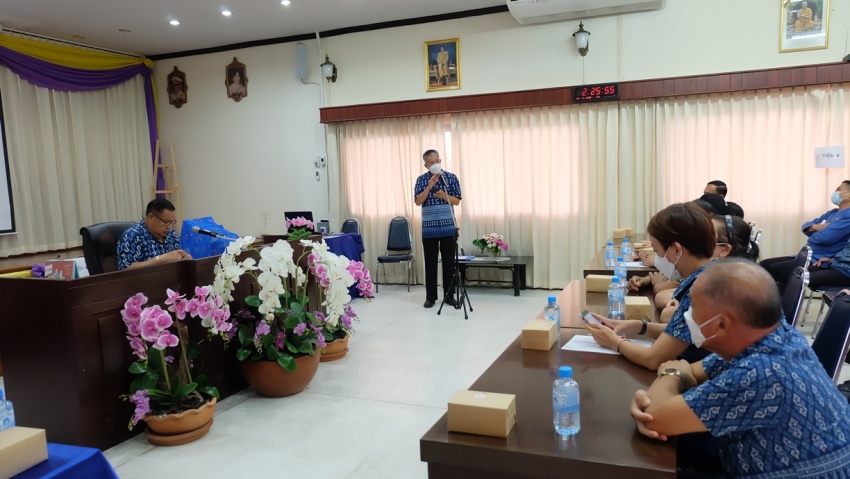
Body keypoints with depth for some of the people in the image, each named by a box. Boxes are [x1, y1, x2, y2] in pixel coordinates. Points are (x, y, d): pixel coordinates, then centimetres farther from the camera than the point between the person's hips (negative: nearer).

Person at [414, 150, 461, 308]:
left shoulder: (451, 177, 2)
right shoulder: (421, 180, 3)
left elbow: (457, 201, 1)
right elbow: (417, 202, -7)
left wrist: (444, 195, -16)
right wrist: (429, 187, -17)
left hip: (448, 227, 0)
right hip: (429, 228, 0)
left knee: (449, 262, 5)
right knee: (430, 262, 4)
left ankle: (449, 295, 14)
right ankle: (430, 297, 12)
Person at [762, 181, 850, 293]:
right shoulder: (832, 212, 20)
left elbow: (825, 237, -25)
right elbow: (806, 226, 17)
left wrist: (813, 234, -1)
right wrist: (815, 227, -7)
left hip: (821, 263, -10)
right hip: (806, 257, 10)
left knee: (774, 269, -25)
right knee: (765, 264, -2)